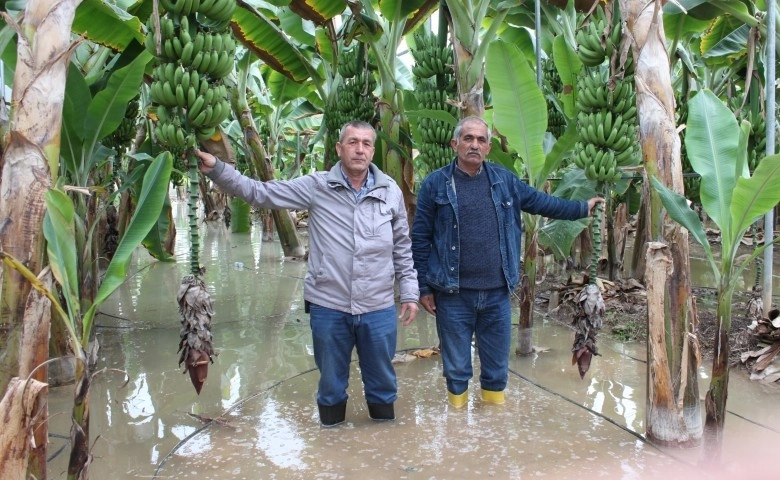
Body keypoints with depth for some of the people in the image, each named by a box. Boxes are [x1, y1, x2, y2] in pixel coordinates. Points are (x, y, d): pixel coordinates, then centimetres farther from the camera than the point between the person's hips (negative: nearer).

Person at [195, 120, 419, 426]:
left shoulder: (391, 191, 2)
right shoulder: (316, 187, -5)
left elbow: (403, 248, 9)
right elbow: (260, 193, -5)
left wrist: (409, 293, 8)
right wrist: (216, 169, -15)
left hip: (379, 309, 1)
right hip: (328, 307, -1)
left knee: (382, 379, 18)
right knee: (331, 380, 17)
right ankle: (331, 422, 40)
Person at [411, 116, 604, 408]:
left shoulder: (504, 180, 7)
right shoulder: (435, 184, -3)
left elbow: (541, 202, 19)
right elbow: (420, 239, -2)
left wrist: (583, 208, 20)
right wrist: (424, 288, -3)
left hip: (497, 293, 3)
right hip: (453, 295, -3)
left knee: (497, 367, 15)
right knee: (456, 368, 10)